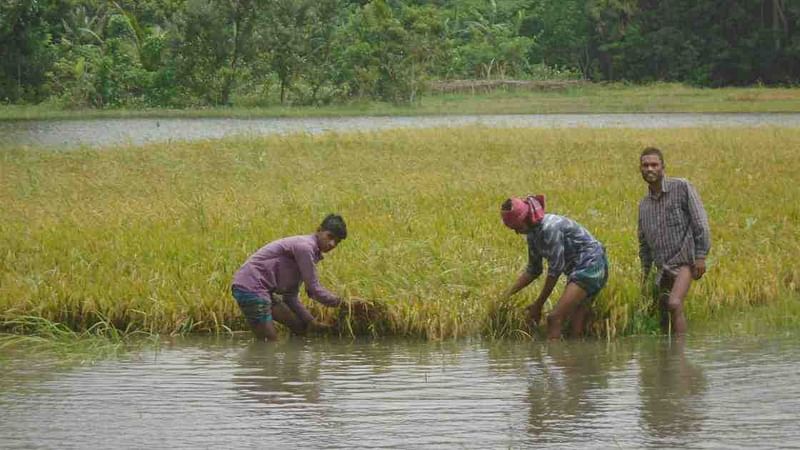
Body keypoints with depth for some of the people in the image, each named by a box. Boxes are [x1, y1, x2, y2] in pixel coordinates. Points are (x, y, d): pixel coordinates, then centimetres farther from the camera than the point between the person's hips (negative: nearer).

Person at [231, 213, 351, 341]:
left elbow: (290, 295, 20)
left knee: (300, 326, 16)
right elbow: (313, 289, -15)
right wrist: (338, 302, -1)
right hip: (251, 287, -11)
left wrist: (310, 320, 13)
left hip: (262, 290, 11)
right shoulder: (305, 246, -15)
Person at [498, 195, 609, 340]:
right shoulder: (533, 233, 6)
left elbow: (555, 270, -20)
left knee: (554, 318, -19)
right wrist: (506, 295, 8)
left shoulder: (550, 228, -22)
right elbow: (533, 270, 17)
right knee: (575, 329, 4)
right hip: (576, 270, 10)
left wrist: (538, 305, -13)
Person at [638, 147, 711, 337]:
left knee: (674, 303, -24)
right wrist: (645, 269, 16)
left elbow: (700, 222, -8)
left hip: (684, 260, -7)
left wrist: (701, 256, -14)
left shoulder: (682, 187, -5)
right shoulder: (644, 204, 13)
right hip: (663, 267, 7)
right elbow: (644, 241, 24)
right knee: (662, 309, 8)